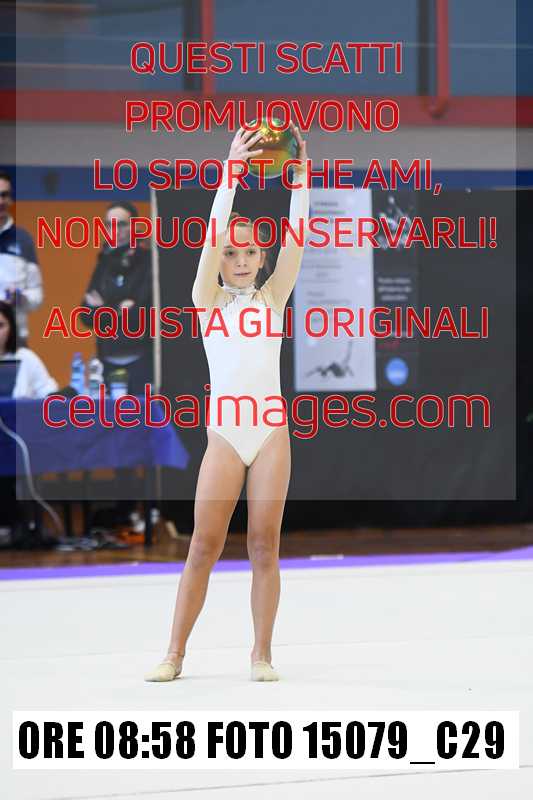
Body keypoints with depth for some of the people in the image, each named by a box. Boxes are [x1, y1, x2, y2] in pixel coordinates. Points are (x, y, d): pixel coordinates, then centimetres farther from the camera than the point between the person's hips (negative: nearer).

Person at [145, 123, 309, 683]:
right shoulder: (208, 299, 5)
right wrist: (231, 170, -17)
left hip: (271, 428, 1)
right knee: (204, 544, -2)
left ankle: (261, 654, 7)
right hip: (225, 431, -1)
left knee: (265, 544, 1)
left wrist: (300, 174, -13)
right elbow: (214, 232, -8)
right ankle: (175, 653, 4)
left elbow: (295, 236, -2)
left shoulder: (274, 297, 9)